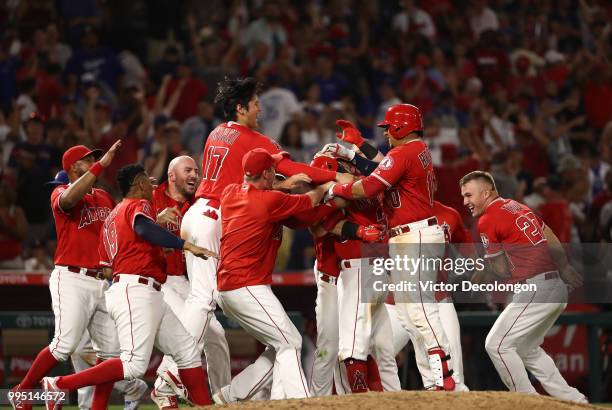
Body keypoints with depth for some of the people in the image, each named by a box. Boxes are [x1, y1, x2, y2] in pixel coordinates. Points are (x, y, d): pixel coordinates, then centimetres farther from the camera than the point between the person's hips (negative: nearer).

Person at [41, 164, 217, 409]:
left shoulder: (111, 217, 25)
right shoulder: (139, 205, -1)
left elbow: (107, 269, 21)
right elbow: (142, 227, -26)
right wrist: (186, 246, -33)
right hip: (136, 290, -11)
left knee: (187, 350, 9)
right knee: (134, 365, -19)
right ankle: (58, 385, -18)